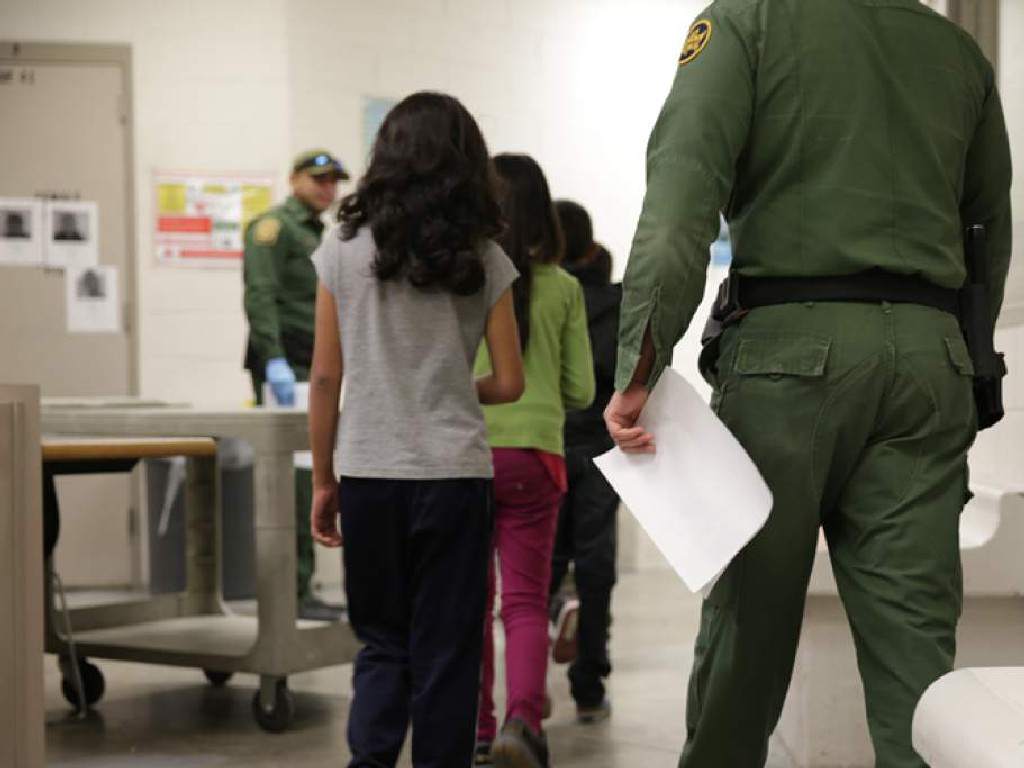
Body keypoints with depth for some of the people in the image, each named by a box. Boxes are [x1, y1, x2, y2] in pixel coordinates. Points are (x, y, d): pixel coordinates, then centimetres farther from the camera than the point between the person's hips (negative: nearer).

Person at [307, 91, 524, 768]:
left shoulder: (343, 255, 0)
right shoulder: (484, 262, -1)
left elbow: (326, 378, 0)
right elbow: (509, 383, 0)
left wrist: (322, 481, 8)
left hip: (368, 475, 1)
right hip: (454, 475, -1)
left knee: (382, 642, 13)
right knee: (445, 650, 8)